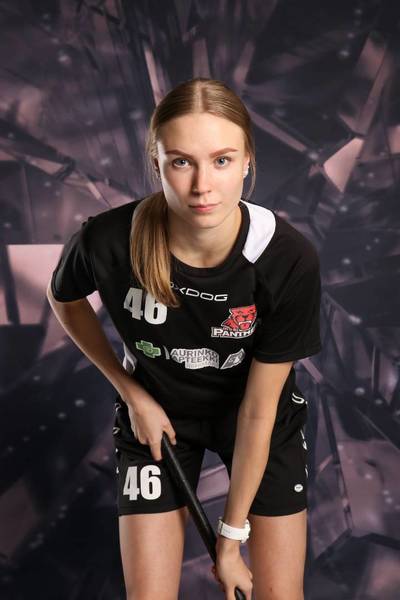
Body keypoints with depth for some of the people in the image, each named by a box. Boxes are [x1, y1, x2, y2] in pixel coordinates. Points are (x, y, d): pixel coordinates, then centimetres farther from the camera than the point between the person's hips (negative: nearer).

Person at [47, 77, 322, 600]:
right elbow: (64, 300, -2)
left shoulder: (290, 260, -31)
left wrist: (231, 538, -14)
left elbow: (258, 410, -21)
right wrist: (131, 393, -6)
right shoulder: (107, 241, -30)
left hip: (260, 417, 0)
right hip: (157, 413, 1)